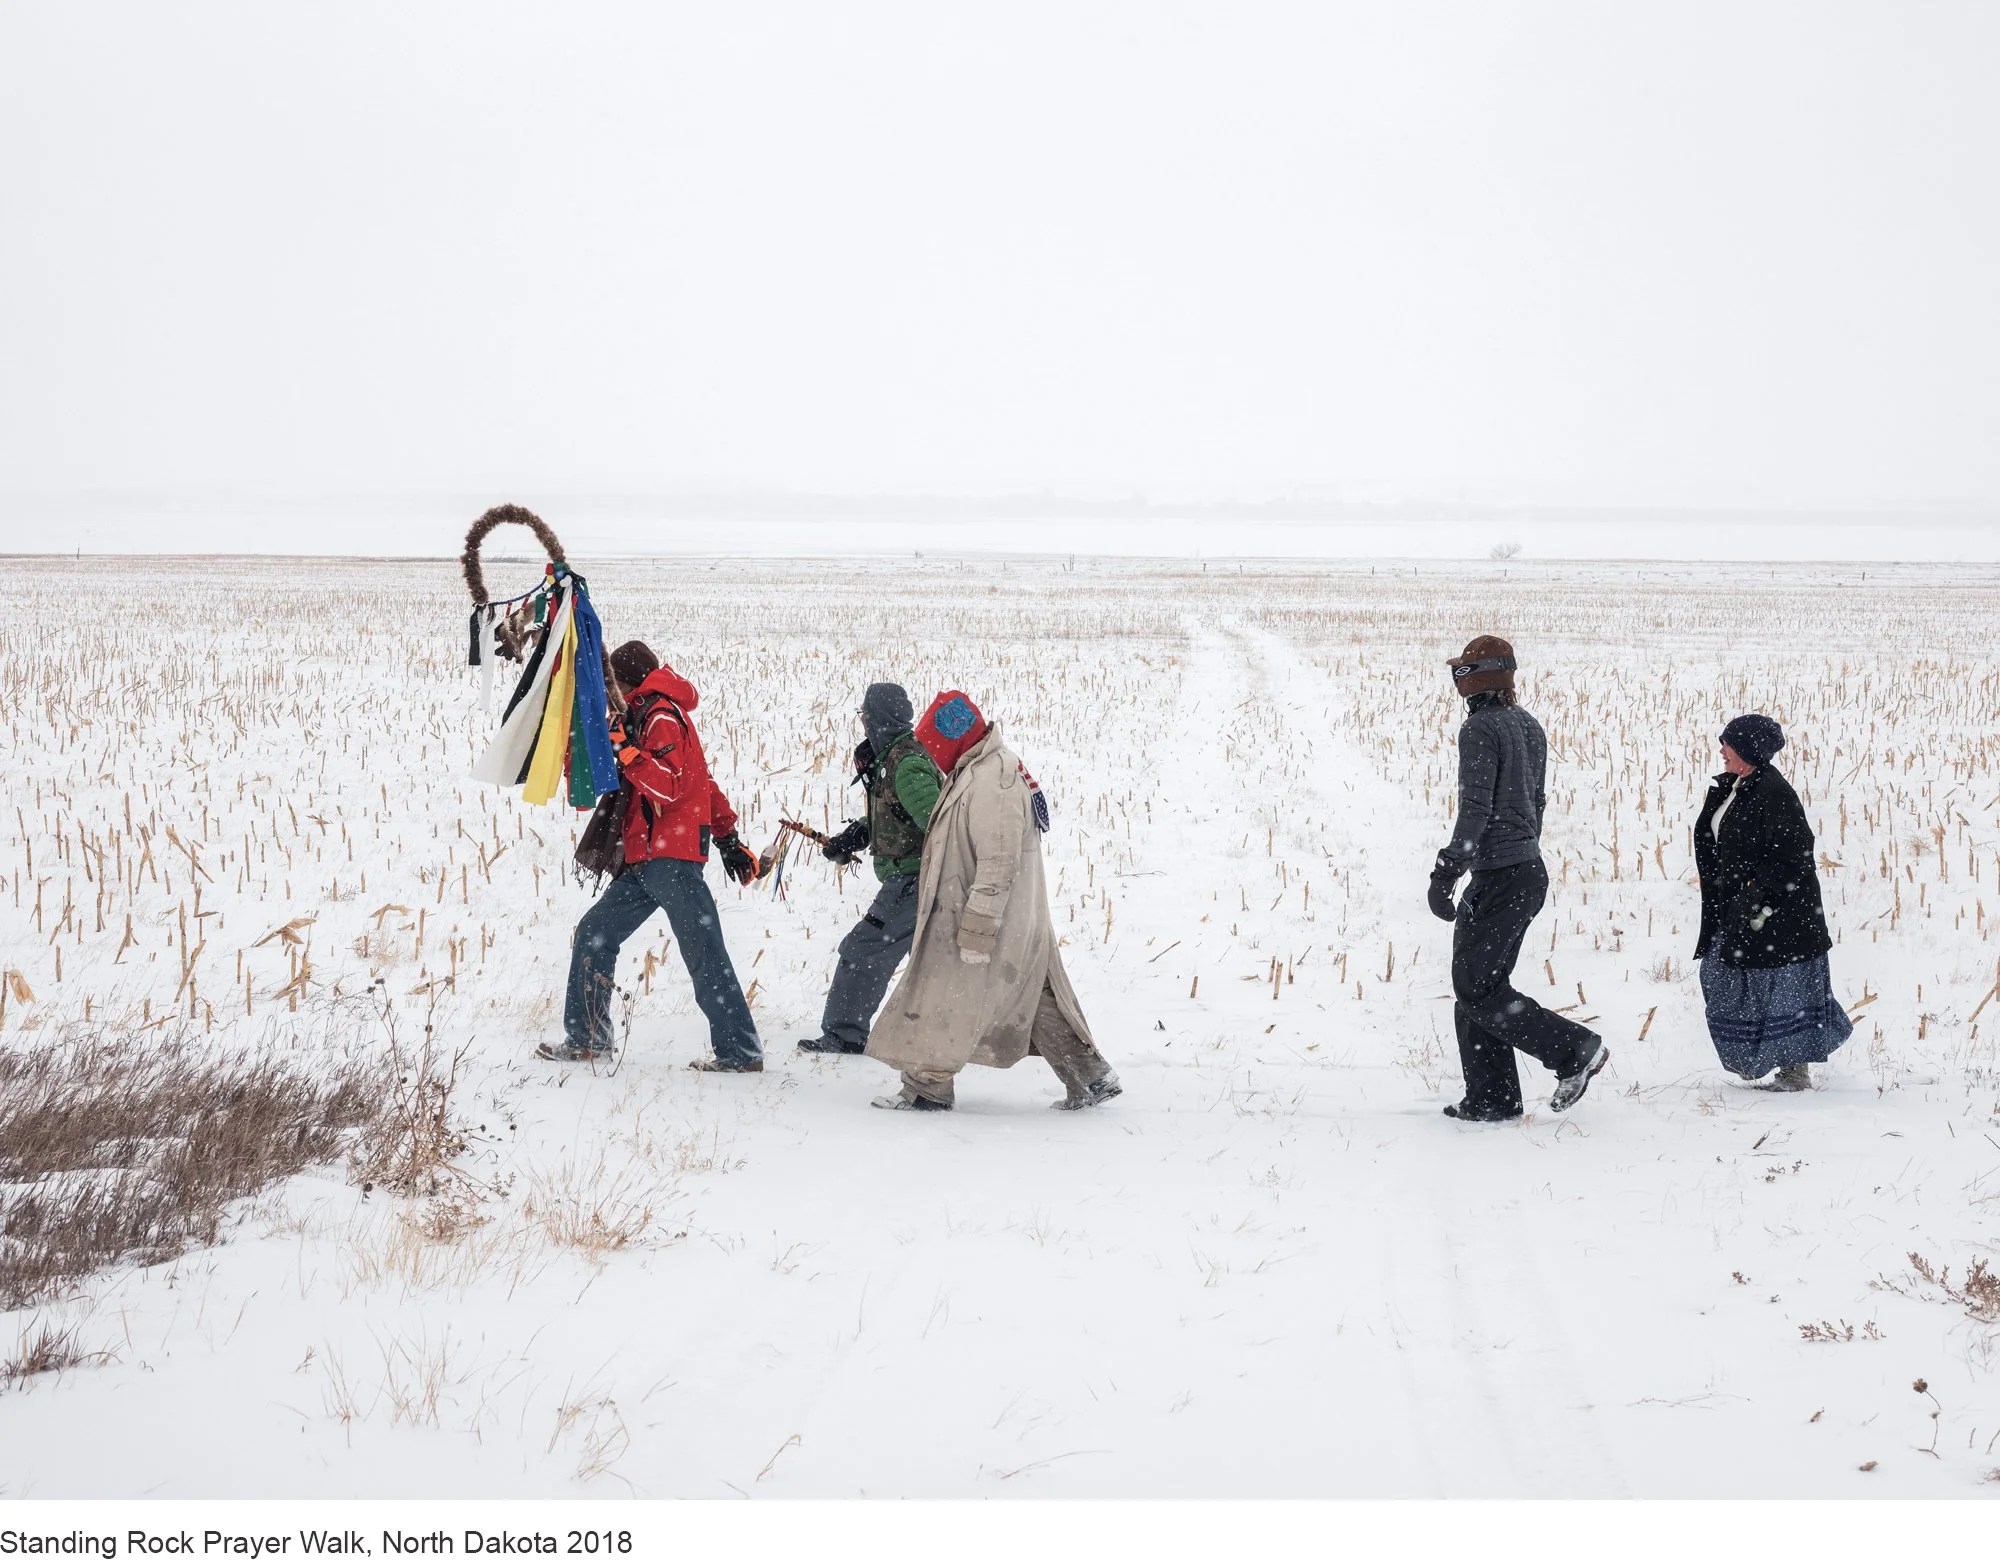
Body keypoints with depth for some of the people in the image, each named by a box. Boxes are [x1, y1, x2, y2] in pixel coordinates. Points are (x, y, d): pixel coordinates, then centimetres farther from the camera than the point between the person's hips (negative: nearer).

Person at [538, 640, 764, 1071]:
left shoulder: (661, 716, -7)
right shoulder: (650, 715, 23)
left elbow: (670, 787, -19)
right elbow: (703, 782, 26)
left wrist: (627, 751, -22)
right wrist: (728, 838, 26)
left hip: (671, 857, -11)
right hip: (646, 860, 11)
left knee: (703, 954, -11)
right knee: (595, 933, 11)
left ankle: (740, 1052, -13)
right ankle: (587, 1039, 16)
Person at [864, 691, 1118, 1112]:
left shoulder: (992, 780, -23)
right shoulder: (974, 770, 11)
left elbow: (999, 864, -26)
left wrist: (977, 932, -25)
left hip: (992, 918, -10)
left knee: (943, 999, 0)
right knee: (1035, 998, 13)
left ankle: (926, 1088, 10)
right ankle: (1092, 1079, 16)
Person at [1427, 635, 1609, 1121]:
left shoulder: (1481, 728, -13)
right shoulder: (1529, 726, 14)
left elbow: (1476, 808, -20)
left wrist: (1446, 873, -21)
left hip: (1497, 876, -10)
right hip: (1530, 870, 10)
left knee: (1476, 990, -6)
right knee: (1477, 985, 12)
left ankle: (1574, 1049, -9)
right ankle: (1492, 1099, 11)